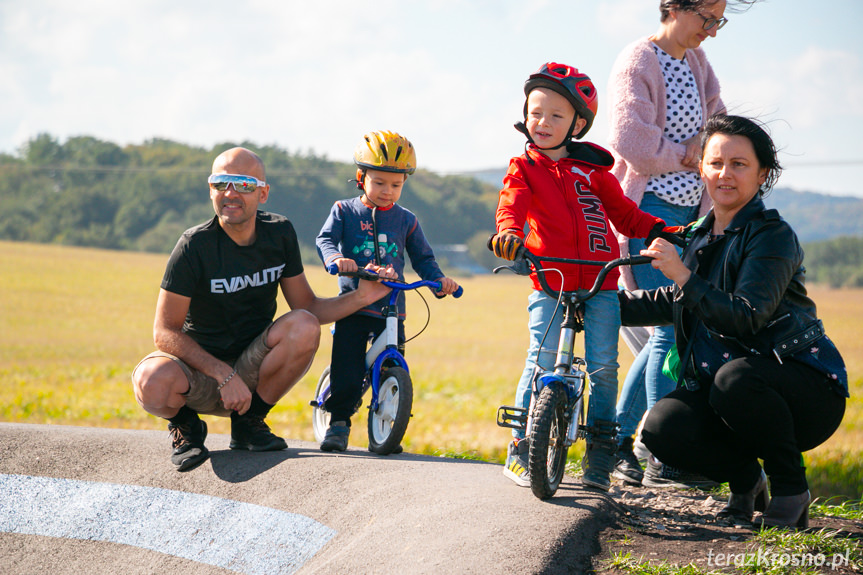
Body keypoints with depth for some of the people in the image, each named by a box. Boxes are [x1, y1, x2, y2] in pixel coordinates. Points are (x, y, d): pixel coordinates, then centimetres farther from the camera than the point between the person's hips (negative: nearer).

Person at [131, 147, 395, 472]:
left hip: (250, 369, 4)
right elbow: (165, 332, -19)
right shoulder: (195, 245, -17)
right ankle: (185, 425, 1)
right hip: (198, 366, -4)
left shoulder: (279, 234, -3)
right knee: (154, 384, -38)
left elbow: (306, 305, 4)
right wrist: (225, 375, -28)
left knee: (304, 326, -25)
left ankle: (249, 421, -3)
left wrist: (362, 297, -13)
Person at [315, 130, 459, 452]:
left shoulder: (406, 220, 12)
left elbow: (422, 258, 14)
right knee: (346, 369, -7)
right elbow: (325, 239, -8)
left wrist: (439, 280, -5)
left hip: (391, 308, 2)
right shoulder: (345, 212, 6)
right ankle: (339, 421, 9)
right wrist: (336, 257, -31)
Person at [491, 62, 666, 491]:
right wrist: (509, 234, -35)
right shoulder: (524, 168, 7)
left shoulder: (592, 167, 12)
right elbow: (511, 206, -12)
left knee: (603, 363, -6)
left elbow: (623, 212, 17)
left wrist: (662, 231, 1)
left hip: (600, 282, 2)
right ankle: (521, 449, -1)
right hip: (549, 283, -1)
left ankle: (600, 451, 9)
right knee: (542, 360, -14)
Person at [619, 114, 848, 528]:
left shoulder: (773, 237, -12)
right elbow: (677, 304, 26)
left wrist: (684, 277, -28)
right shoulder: (701, 237, 10)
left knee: (734, 377, -38)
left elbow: (747, 318, -25)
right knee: (662, 429, -21)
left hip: (807, 391, -6)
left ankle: (790, 487, -15)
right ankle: (744, 478, 8)